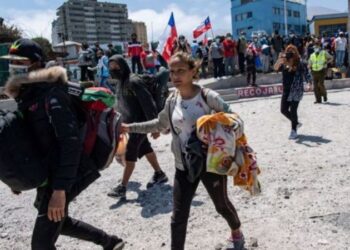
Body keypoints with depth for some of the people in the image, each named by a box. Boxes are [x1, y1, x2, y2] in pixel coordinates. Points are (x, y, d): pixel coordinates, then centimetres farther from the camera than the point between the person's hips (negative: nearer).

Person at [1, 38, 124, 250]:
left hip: (59, 178, -10)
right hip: (46, 175, 10)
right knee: (59, 222, 26)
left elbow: (71, 143, -26)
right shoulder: (27, 95, 9)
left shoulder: (52, 95, -20)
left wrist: (60, 189, -30)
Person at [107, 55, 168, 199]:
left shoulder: (133, 81, -20)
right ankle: (159, 174, 35)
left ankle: (122, 187, -1)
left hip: (139, 123, -9)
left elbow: (148, 103, -23)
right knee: (145, 149, 19)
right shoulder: (121, 82, 9)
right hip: (129, 123, 9)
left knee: (130, 154, -7)